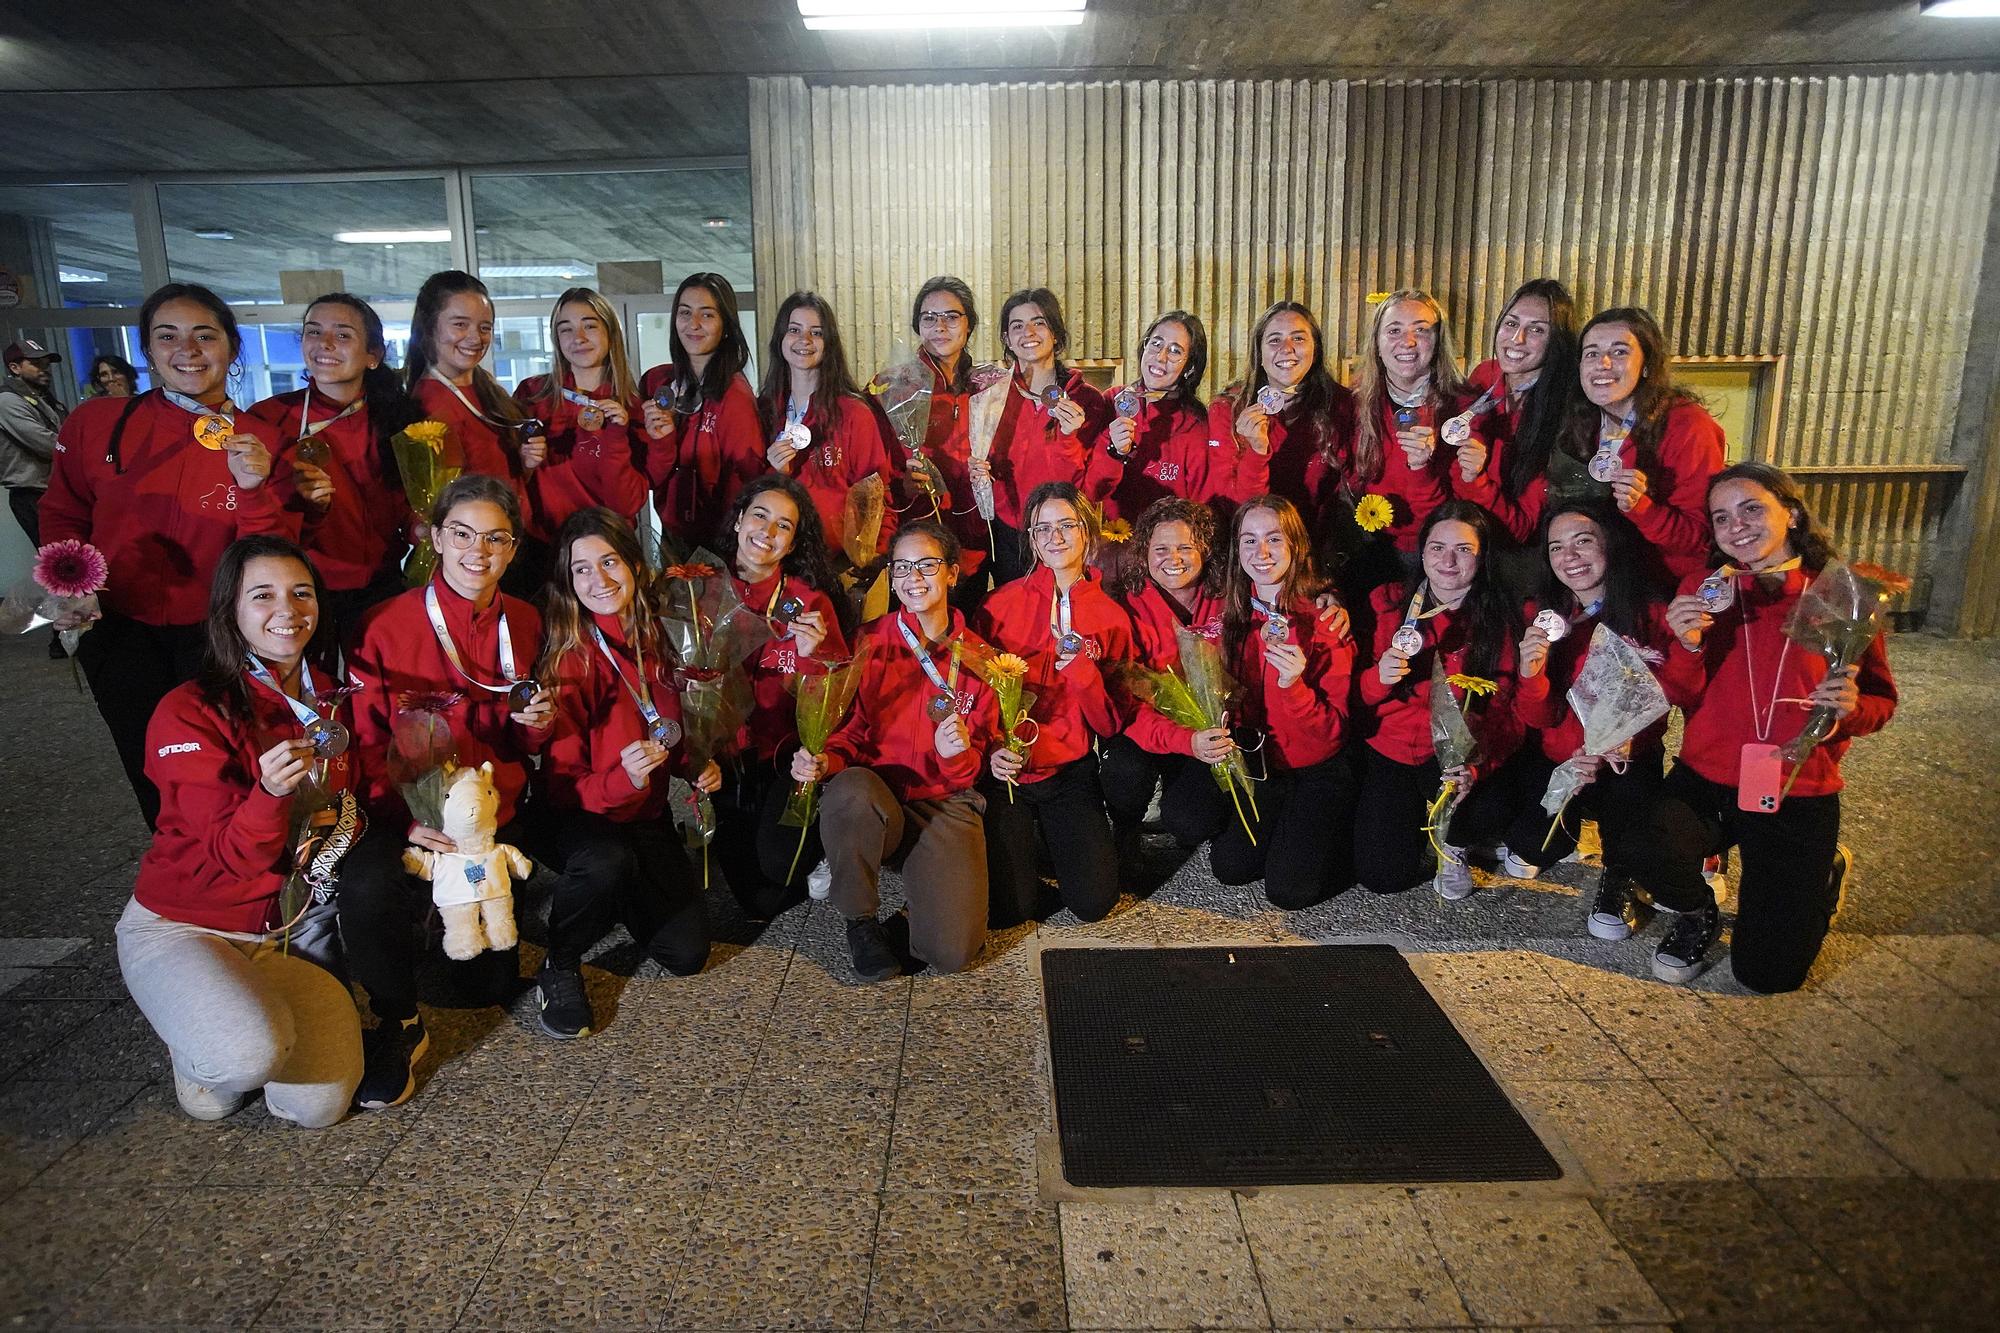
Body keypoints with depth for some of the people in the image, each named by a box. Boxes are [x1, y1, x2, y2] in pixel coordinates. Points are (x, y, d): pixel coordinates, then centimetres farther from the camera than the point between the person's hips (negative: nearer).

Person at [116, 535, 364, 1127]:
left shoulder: (332, 702, 1)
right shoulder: (189, 714, -15)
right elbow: (230, 860, -18)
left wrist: (368, 825, -12)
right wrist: (270, 793, -39)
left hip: (292, 931, 4)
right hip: (182, 926, -3)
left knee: (320, 1102, -15)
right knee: (251, 1056, -32)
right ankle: (199, 1053, 6)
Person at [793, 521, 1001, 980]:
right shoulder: (868, 643, 2)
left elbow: (978, 763, 8)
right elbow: (849, 731, 4)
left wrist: (957, 755, -16)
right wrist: (824, 762, -18)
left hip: (946, 803, 0)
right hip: (875, 798, 0)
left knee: (953, 951, -21)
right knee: (851, 790, -38)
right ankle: (861, 921, -9)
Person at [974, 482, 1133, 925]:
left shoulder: (1110, 615, 2)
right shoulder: (1001, 604, -4)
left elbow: (1110, 723, 0)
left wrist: (1082, 671, -17)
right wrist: (991, 748, -17)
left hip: (1071, 772, 2)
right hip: (1006, 772, -1)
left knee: (1094, 902, -9)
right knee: (1008, 908, -12)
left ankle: (1055, 835, 22)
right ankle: (1020, 836, 21)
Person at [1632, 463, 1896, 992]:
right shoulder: (1703, 589, 1)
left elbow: (1881, 699, 3)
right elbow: (1684, 699, -2)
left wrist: (1851, 707, -21)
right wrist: (1687, 645, -22)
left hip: (1798, 793, -1)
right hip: (1707, 778, 1)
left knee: (1768, 973, -2)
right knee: (1652, 858, -33)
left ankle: (1824, 871, 31)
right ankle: (1698, 915, 6)